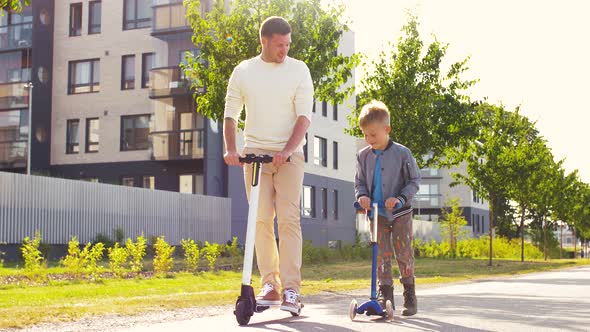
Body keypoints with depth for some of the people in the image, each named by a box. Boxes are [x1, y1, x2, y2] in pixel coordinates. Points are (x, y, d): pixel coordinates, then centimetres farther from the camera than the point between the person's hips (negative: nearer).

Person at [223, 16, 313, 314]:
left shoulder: (298, 70, 2)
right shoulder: (243, 72, 7)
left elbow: (304, 116, -5)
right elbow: (231, 114, 9)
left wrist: (288, 150, -19)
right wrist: (230, 149, -7)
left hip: (288, 155, -2)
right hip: (255, 152, 2)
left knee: (288, 219, -9)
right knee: (261, 220, 0)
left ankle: (291, 290, -8)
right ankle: (270, 284, 9)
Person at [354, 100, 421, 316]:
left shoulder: (402, 153, -9)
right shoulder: (363, 156, 2)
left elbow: (414, 181, -5)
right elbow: (360, 182, 10)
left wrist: (400, 198, -19)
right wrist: (362, 196, -12)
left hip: (400, 213, -3)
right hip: (376, 214, 3)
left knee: (404, 254, 0)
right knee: (381, 255, 2)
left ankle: (409, 294, 13)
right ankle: (385, 294, 9)